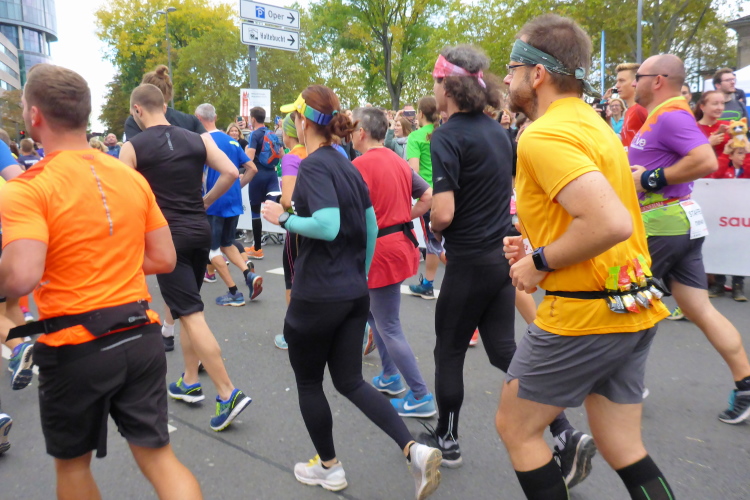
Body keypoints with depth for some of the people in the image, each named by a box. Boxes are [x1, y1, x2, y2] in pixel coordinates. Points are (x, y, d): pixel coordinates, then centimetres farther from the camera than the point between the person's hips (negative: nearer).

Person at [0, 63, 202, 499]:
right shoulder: (132, 177, 4)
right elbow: (164, 259, 6)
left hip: (75, 348, -4)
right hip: (141, 337, 4)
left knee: (72, 463, 22)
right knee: (158, 454, 13)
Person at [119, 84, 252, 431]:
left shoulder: (132, 148, -4)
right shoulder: (197, 139, 7)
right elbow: (231, 173, -1)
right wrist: (205, 202, 10)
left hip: (166, 236, -5)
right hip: (200, 231, 6)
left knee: (191, 316, -5)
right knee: (184, 307, 20)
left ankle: (228, 394, -7)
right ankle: (190, 382, 28)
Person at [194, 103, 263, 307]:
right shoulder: (231, 141, 10)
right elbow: (252, 169, 11)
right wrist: (237, 186, 14)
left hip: (214, 203, -7)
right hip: (233, 201, 7)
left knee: (212, 248, 6)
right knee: (227, 244, 22)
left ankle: (234, 293, 5)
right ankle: (249, 274, 2)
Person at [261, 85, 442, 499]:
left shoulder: (314, 165, -14)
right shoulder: (347, 165, 11)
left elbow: (327, 226, -28)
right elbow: (371, 227, 15)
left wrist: (283, 219, -12)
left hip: (316, 295, -8)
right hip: (354, 292, 8)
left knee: (308, 383, 14)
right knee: (350, 381, 15)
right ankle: (415, 450, 4)